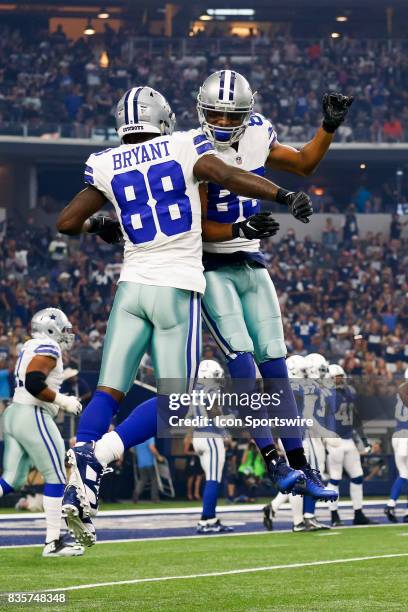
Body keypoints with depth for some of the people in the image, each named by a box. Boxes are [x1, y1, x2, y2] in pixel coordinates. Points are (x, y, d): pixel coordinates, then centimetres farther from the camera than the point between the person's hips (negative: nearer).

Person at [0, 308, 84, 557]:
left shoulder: (30, 348, 18)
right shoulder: (48, 349, -11)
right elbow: (34, 384, -22)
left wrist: (60, 400, 19)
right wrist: (63, 401, -13)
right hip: (32, 417, -9)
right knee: (56, 478, -1)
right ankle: (53, 542, 0)